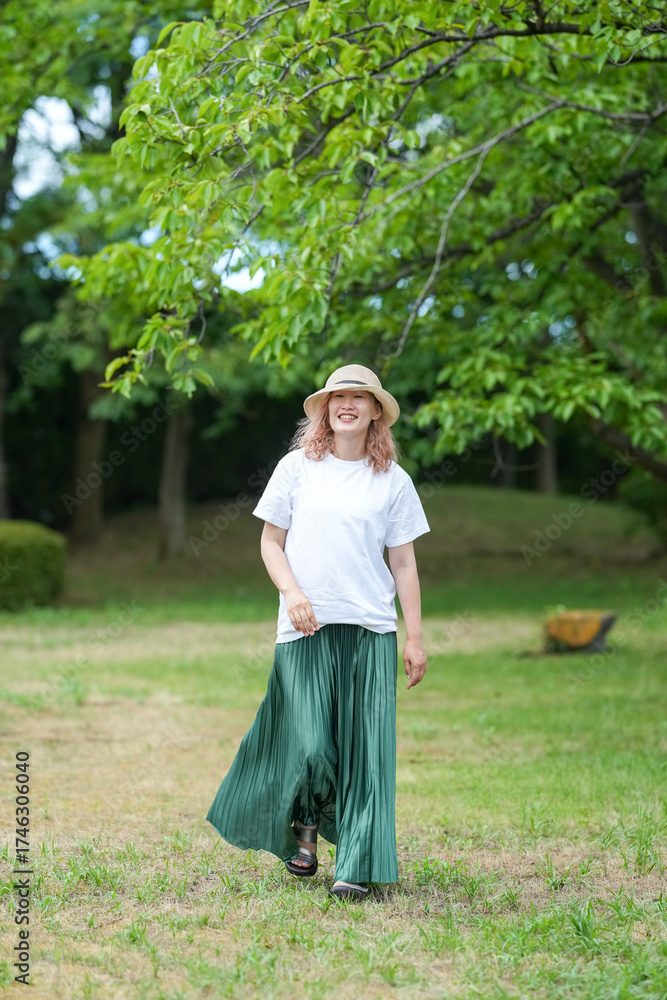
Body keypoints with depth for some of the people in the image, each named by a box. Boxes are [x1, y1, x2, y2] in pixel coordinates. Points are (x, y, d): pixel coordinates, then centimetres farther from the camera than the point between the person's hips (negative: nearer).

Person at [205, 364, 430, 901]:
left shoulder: (393, 480, 8)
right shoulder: (297, 467, 6)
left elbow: (404, 564, 9)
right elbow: (270, 541, 8)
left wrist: (415, 639, 6)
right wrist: (292, 593, -9)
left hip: (371, 630, 1)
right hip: (305, 629, -1)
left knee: (365, 747, -4)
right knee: (310, 746, -7)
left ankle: (356, 866, 3)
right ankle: (305, 824, 24)